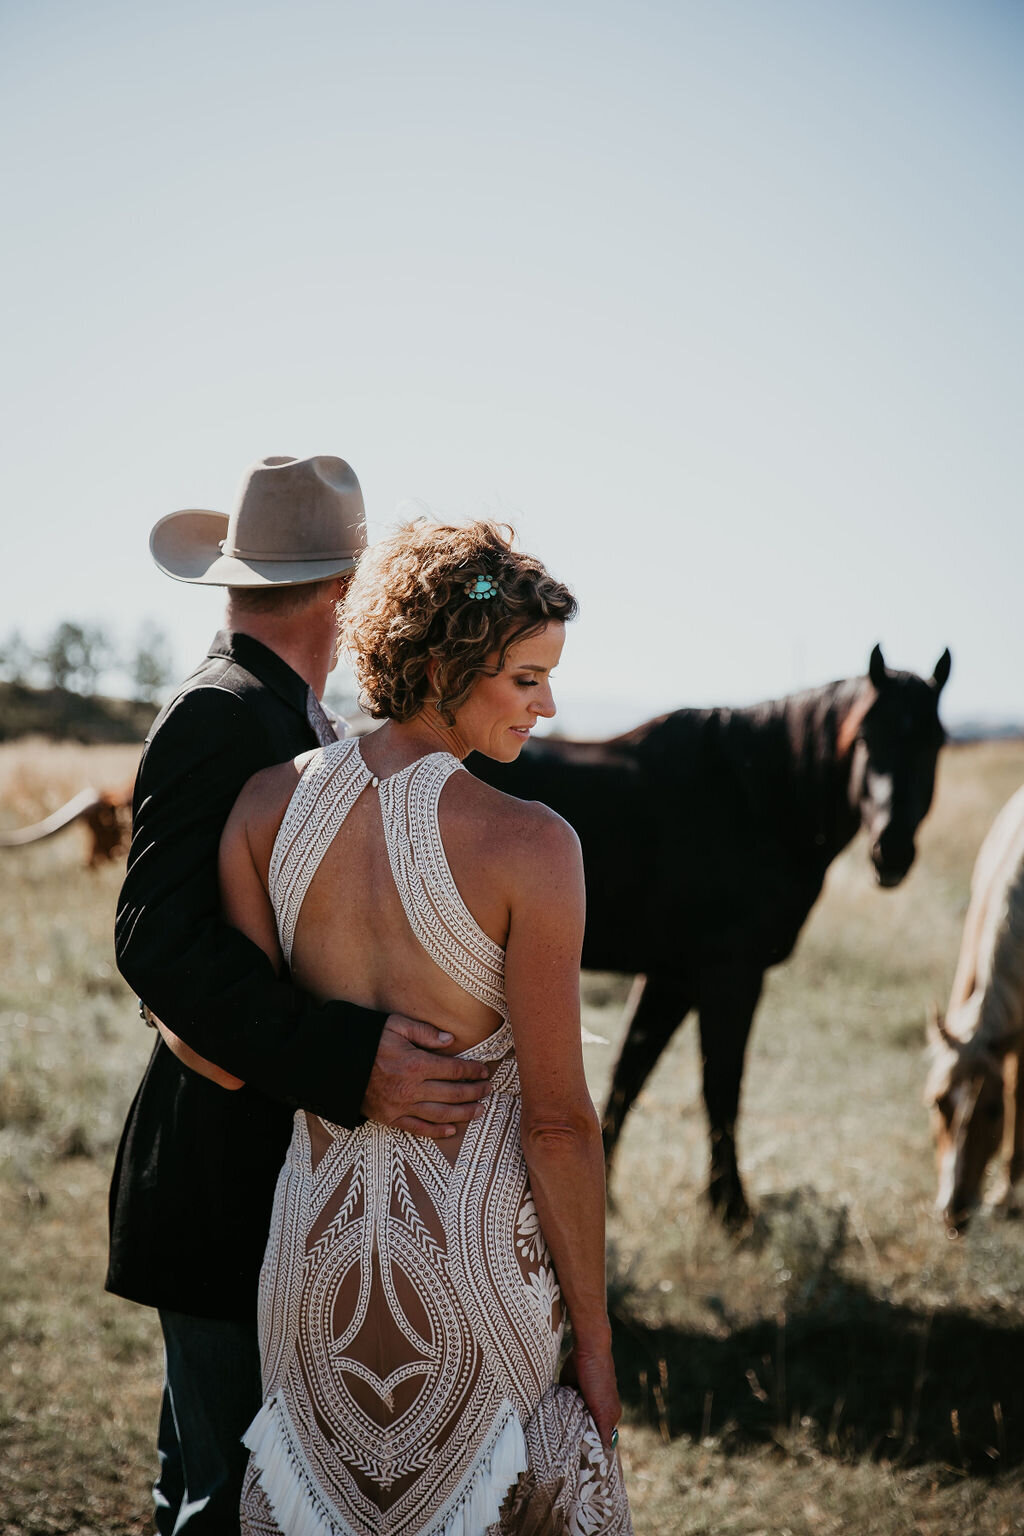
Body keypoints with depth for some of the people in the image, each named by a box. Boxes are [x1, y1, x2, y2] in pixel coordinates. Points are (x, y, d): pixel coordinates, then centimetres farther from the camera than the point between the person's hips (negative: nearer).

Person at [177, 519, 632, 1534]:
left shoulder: (267, 804, -6)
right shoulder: (530, 845, -18)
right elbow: (558, 1121, -15)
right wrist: (594, 1341, -6)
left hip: (314, 1244, 4)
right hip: (477, 1252, -4)